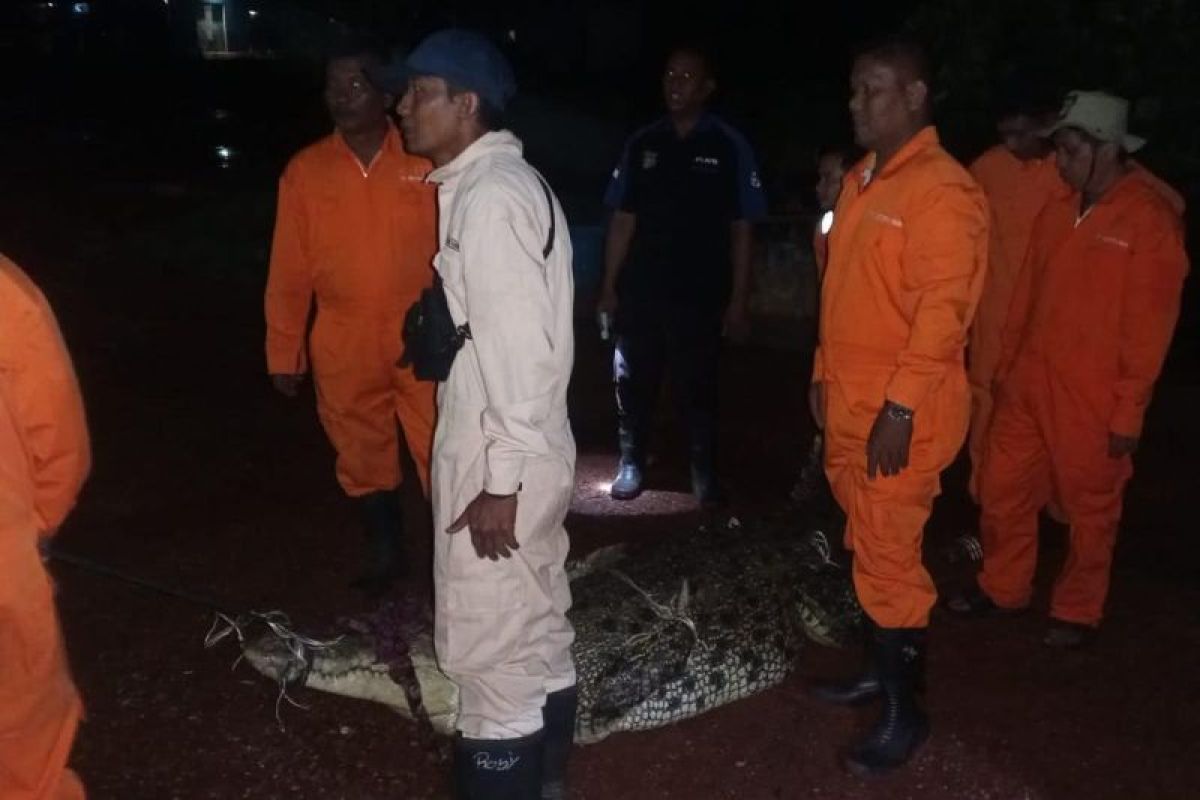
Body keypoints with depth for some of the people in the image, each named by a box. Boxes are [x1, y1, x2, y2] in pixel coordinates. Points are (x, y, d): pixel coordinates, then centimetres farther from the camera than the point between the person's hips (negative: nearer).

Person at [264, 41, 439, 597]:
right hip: (342, 348, 3)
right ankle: (385, 552, 36)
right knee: (362, 460, 16)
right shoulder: (305, 170, 0)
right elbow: (288, 271, 3)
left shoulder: (423, 164, -5)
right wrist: (284, 352, 4)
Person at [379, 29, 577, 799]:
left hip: (495, 461, -10)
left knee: (487, 641, 3)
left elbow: (519, 347, -24)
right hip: (521, 452, 10)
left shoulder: (489, 196, -19)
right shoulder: (499, 182, 12)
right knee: (537, 625, 21)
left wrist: (499, 481, -21)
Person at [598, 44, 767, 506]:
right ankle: (631, 464, 27)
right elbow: (622, 221, 7)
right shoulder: (642, 144, 6)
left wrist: (738, 300, -6)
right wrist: (609, 286, 3)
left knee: (699, 388, 7)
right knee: (632, 382, 10)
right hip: (640, 292, 3)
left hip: (700, 296, -2)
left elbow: (741, 231, -2)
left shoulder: (729, 147, -2)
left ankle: (705, 473, 21)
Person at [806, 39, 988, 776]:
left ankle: (905, 713, 15)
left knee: (890, 557, 0)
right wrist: (825, 374, 16)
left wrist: (901, 408, -22)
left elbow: (943, 309, -20)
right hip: (850, 402, 8)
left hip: (900, 413, -8)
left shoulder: (942, 189, -14)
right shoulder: (862, 180, 13)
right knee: (871, 549, 17)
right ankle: (882, 672, 33)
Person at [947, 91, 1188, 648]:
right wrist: (1007, 367, 15)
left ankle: (1078, 613, 28)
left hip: (1092, 402, -6)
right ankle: (1002, 588, 33)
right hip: (1028, 386, 6)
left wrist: (1129, 411, -13)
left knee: (1090, 510, 10)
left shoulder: (1149, 219, -11)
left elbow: (1149, 326, -12)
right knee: (1001, 490, 13)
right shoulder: (1058, 212, 8)